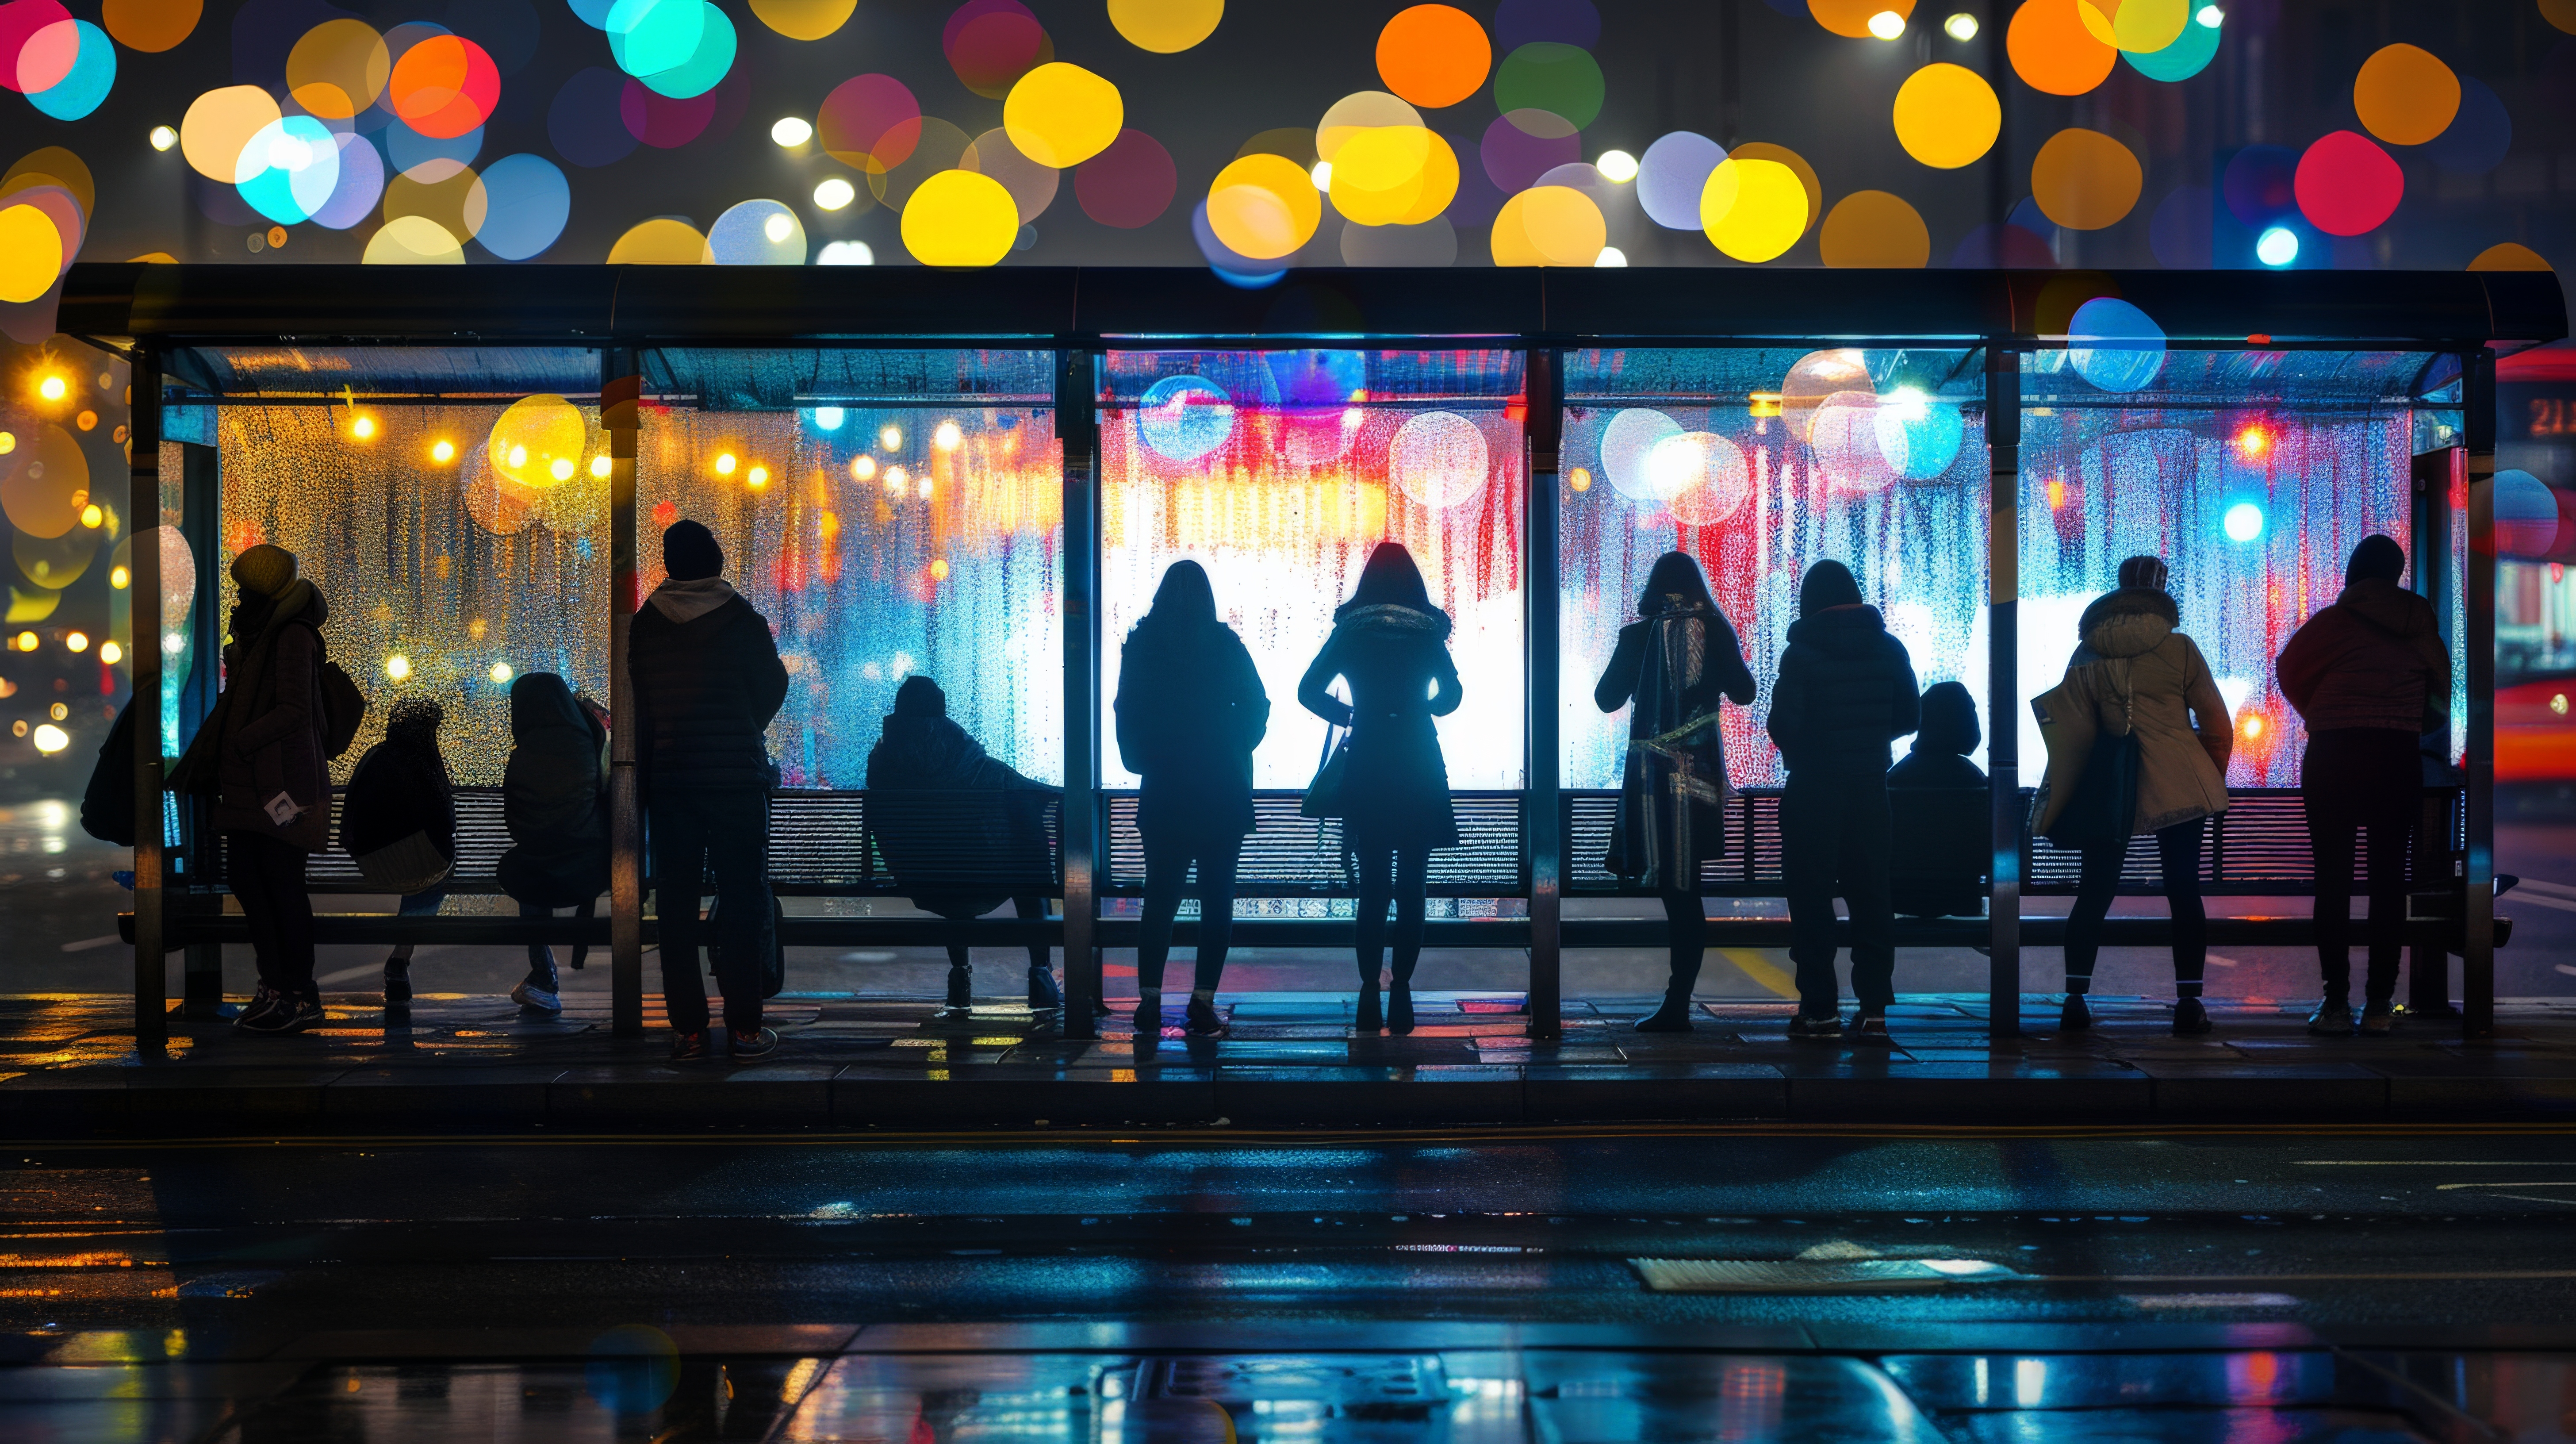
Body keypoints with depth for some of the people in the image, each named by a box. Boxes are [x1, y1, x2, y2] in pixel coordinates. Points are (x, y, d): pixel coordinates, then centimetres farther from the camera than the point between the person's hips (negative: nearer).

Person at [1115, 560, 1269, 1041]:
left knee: (1160, 897, 8)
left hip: (1163, 790, 2)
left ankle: (1150, 1003, 3)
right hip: (1222, 790, -1)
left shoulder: (1140, 645, 0)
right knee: (1217, 898, 3)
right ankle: (1202, 1006, -2)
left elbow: (1127, 713, 2)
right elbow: (1255, 707, -2)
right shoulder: (1225, 645, -4)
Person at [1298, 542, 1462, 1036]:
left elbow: (1309, 690, -3)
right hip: (1419, 769, 0)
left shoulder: (1350, 631, 1)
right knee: (1411, 888, 4)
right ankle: (1401, 992, -1)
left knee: (1372, 888, 5)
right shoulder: (1428, 632, 1)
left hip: (1366, 768, 0)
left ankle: (1370, 994, -1)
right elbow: (1450, 695, -2)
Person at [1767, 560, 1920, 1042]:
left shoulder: (1802, 653, -12)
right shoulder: (1889, 649, 2)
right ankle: (1873, 1010, 6)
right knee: (1870, 895, 9)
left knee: (1811, 898, 3)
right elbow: (1909, 716, 7)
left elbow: (1782, 725, -13)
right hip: (1870, 786, 4)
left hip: (1814, 790, -4)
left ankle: (1820, 1009, 1)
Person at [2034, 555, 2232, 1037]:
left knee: (2094, 893, 7)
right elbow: (2216, 722, 3)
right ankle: (2188, 1005, -1)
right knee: (2184, 893, 3)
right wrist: (2213, 779, 17)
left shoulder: (2087, 654, 5)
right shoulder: (2180, 649, 0)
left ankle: (2075, 1000, 3)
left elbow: (2073, 733, 6)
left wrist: (2060, 798, 14)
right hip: (2180, 787, -1)